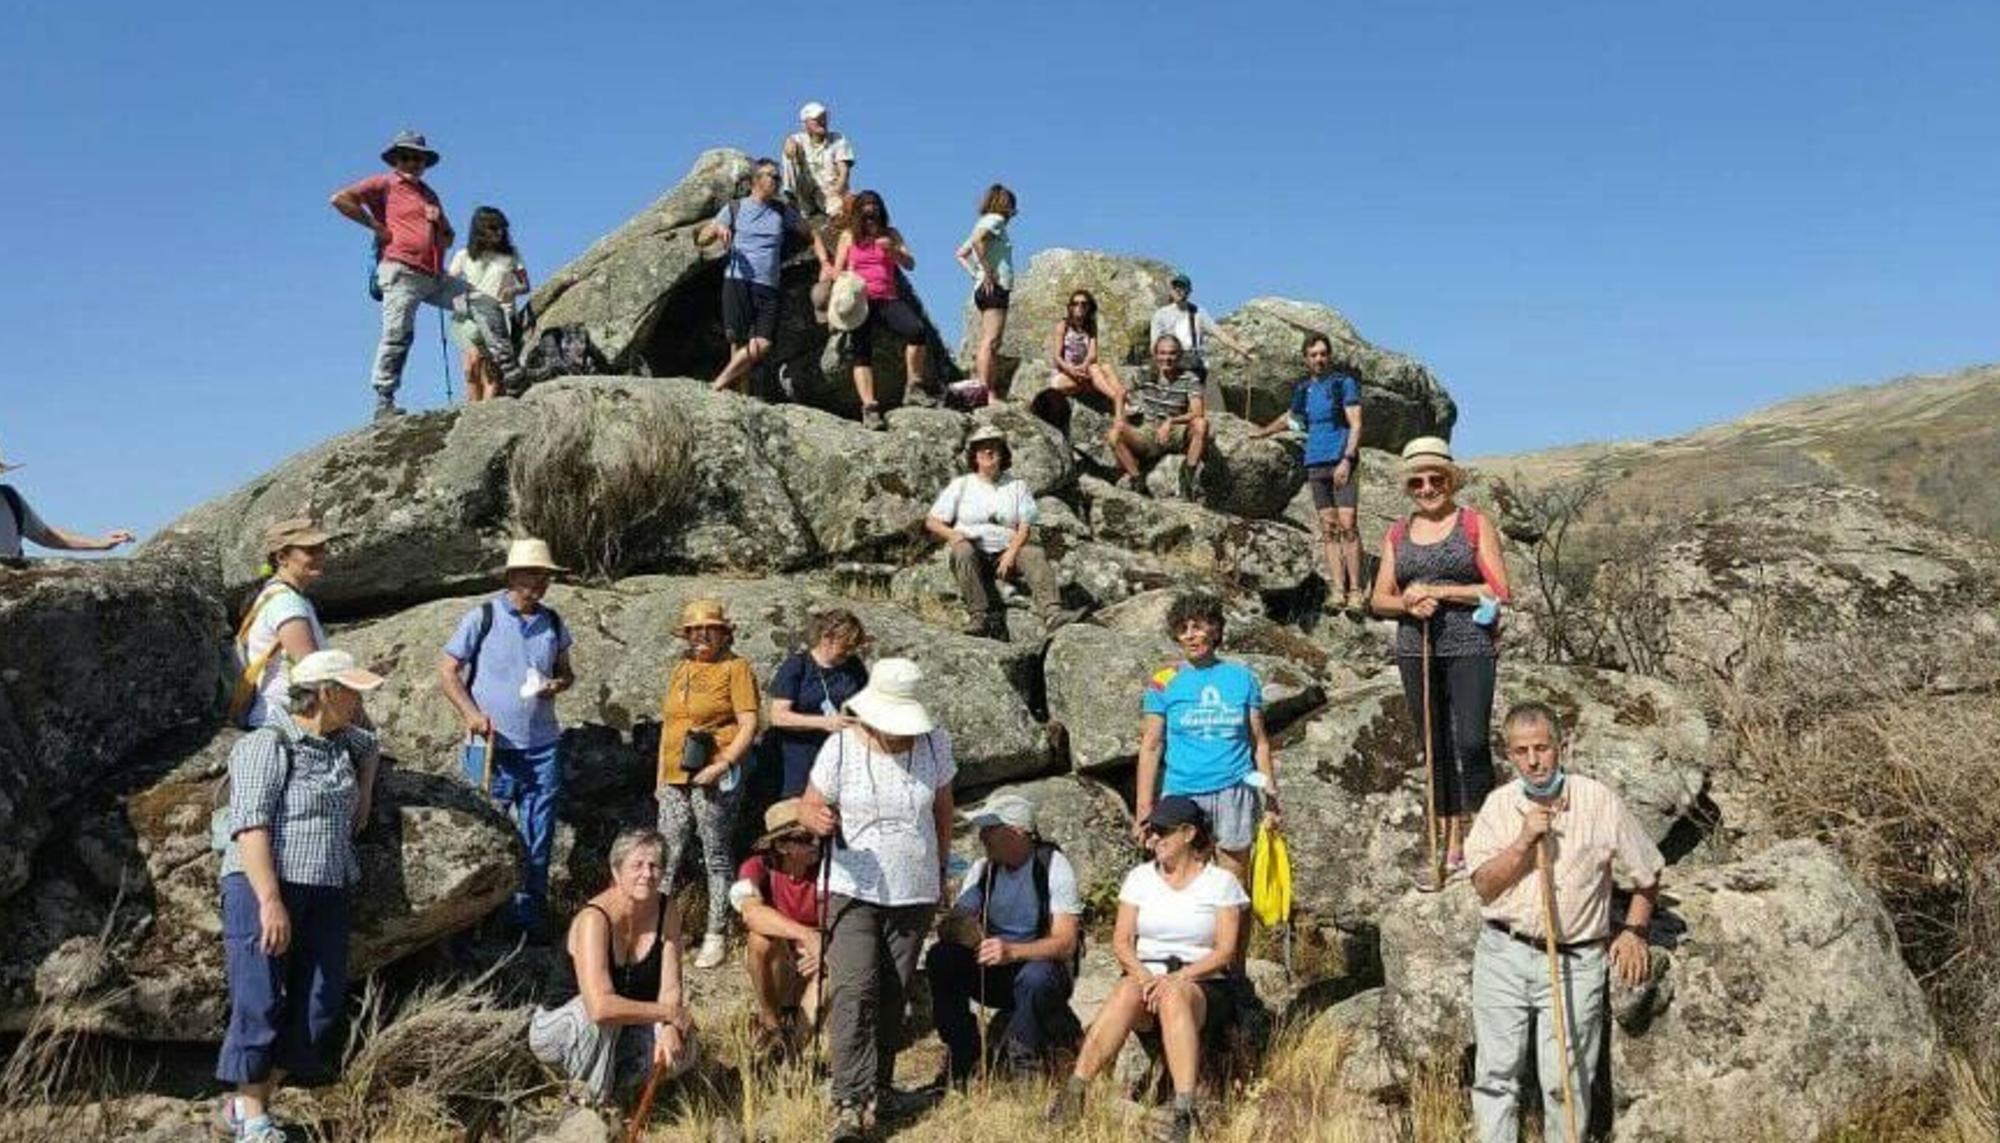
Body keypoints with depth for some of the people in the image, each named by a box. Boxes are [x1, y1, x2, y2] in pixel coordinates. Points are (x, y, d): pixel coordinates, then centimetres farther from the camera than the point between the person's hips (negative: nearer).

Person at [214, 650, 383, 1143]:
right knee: (260, 1004, -5)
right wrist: (270, 901, -25)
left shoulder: (340, 738, 14)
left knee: (320, 1005, 1)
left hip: (326, 893, 8)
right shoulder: (268, 745, -10)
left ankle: (247, 1102, 9)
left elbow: (370, 747, 40)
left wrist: (364, 792, 22)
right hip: (264, 888, -7)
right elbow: (251, 824, -18)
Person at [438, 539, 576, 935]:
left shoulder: (552, 622, 7)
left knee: (538, 839, 7)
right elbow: (448, 669, -1)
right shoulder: (483, 617, -5)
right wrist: (471, 713, -13)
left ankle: (528, 917, 18)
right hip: (494, 746, -4)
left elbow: (565, 671, 19)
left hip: (543, 747, 4)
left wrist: (559, 684, -5)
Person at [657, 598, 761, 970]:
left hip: (715, 779, -6)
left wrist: (724, 765, -19)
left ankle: (716, 935, 11)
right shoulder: (680, 669, 17)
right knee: (666, 857, 5)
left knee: (717, 857, 3)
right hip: (675, 781, 6)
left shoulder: (735, 667, -3)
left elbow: (749, 725, -10)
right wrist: (661, 775, 18)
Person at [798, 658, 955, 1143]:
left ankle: (879, 1084, 27)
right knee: (853, 992, -14)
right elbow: (809, 805, -3)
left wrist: (942, 871, 16)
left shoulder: (935, 744, -3)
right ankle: (851, 1102, -14)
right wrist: (817, 819, -27)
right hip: (855, 890, -2)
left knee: (893, 995, 11)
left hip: (915, 894, 3)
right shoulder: (842, 747, -10)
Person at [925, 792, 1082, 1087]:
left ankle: (1021, 1067, -17)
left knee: (1035, 976, -38)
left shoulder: (1053, 866, -12)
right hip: (993, 974, 5)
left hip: (1044, 966, -4)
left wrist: (1013, 951, -39)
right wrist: (964, 927, -30)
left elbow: (1065, 943, -21)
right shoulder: (982, 869, 4)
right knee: (941, 958, -21)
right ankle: (963, 1061, -14)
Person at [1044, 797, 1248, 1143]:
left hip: (1204, 986, -2)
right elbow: (1121, 941, 4)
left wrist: (1179, 978, -19)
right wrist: (1144, 976, -16)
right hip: (1146, 975, 2)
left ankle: (1184, 1113, -46)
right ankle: (1073, 1093, -42)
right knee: (1128, 990, -35)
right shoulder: (1140, 878, 12)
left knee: (1174, 997, -38)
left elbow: (1226, 950, -4)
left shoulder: (1220, 882, 4)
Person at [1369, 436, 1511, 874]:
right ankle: (1452, 844, 15)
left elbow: (1498, 590, -5)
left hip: (1469, 646, -4)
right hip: (1416, 652, 4)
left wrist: (1439, 592, -13)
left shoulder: (1475, 525, 2)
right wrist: (1407, 603, -9)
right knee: (1436, 749, 7)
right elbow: (1379, 599, 12)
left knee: (1472, 742, -16)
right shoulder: (1397, 535, 13)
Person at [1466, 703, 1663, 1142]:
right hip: (1504, 953, 2)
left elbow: (1648, 872, 9)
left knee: (1565, 1081, 1)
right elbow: (1484, 885, -5)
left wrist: (1634, 932, 4)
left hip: (1574, 962, -2)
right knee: (1496, 1071, 7)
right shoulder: (1499, 805, 1)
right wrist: (1522, 843, -15)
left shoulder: (1599, 801, -4)